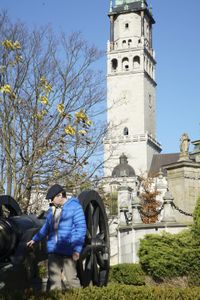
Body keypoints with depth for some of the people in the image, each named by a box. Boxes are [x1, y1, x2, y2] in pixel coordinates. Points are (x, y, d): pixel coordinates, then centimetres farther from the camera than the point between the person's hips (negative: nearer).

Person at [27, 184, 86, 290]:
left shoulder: (75, 206, -3)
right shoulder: (52, 209, 16)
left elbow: (81, 229, -10)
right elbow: (46, 227, 29)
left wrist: (77, 249, -17)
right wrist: (35, 239, 30)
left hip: (68, 250, -6)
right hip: (53, 250, 6)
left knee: (70, 278, -7)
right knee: (54, 279, 6)